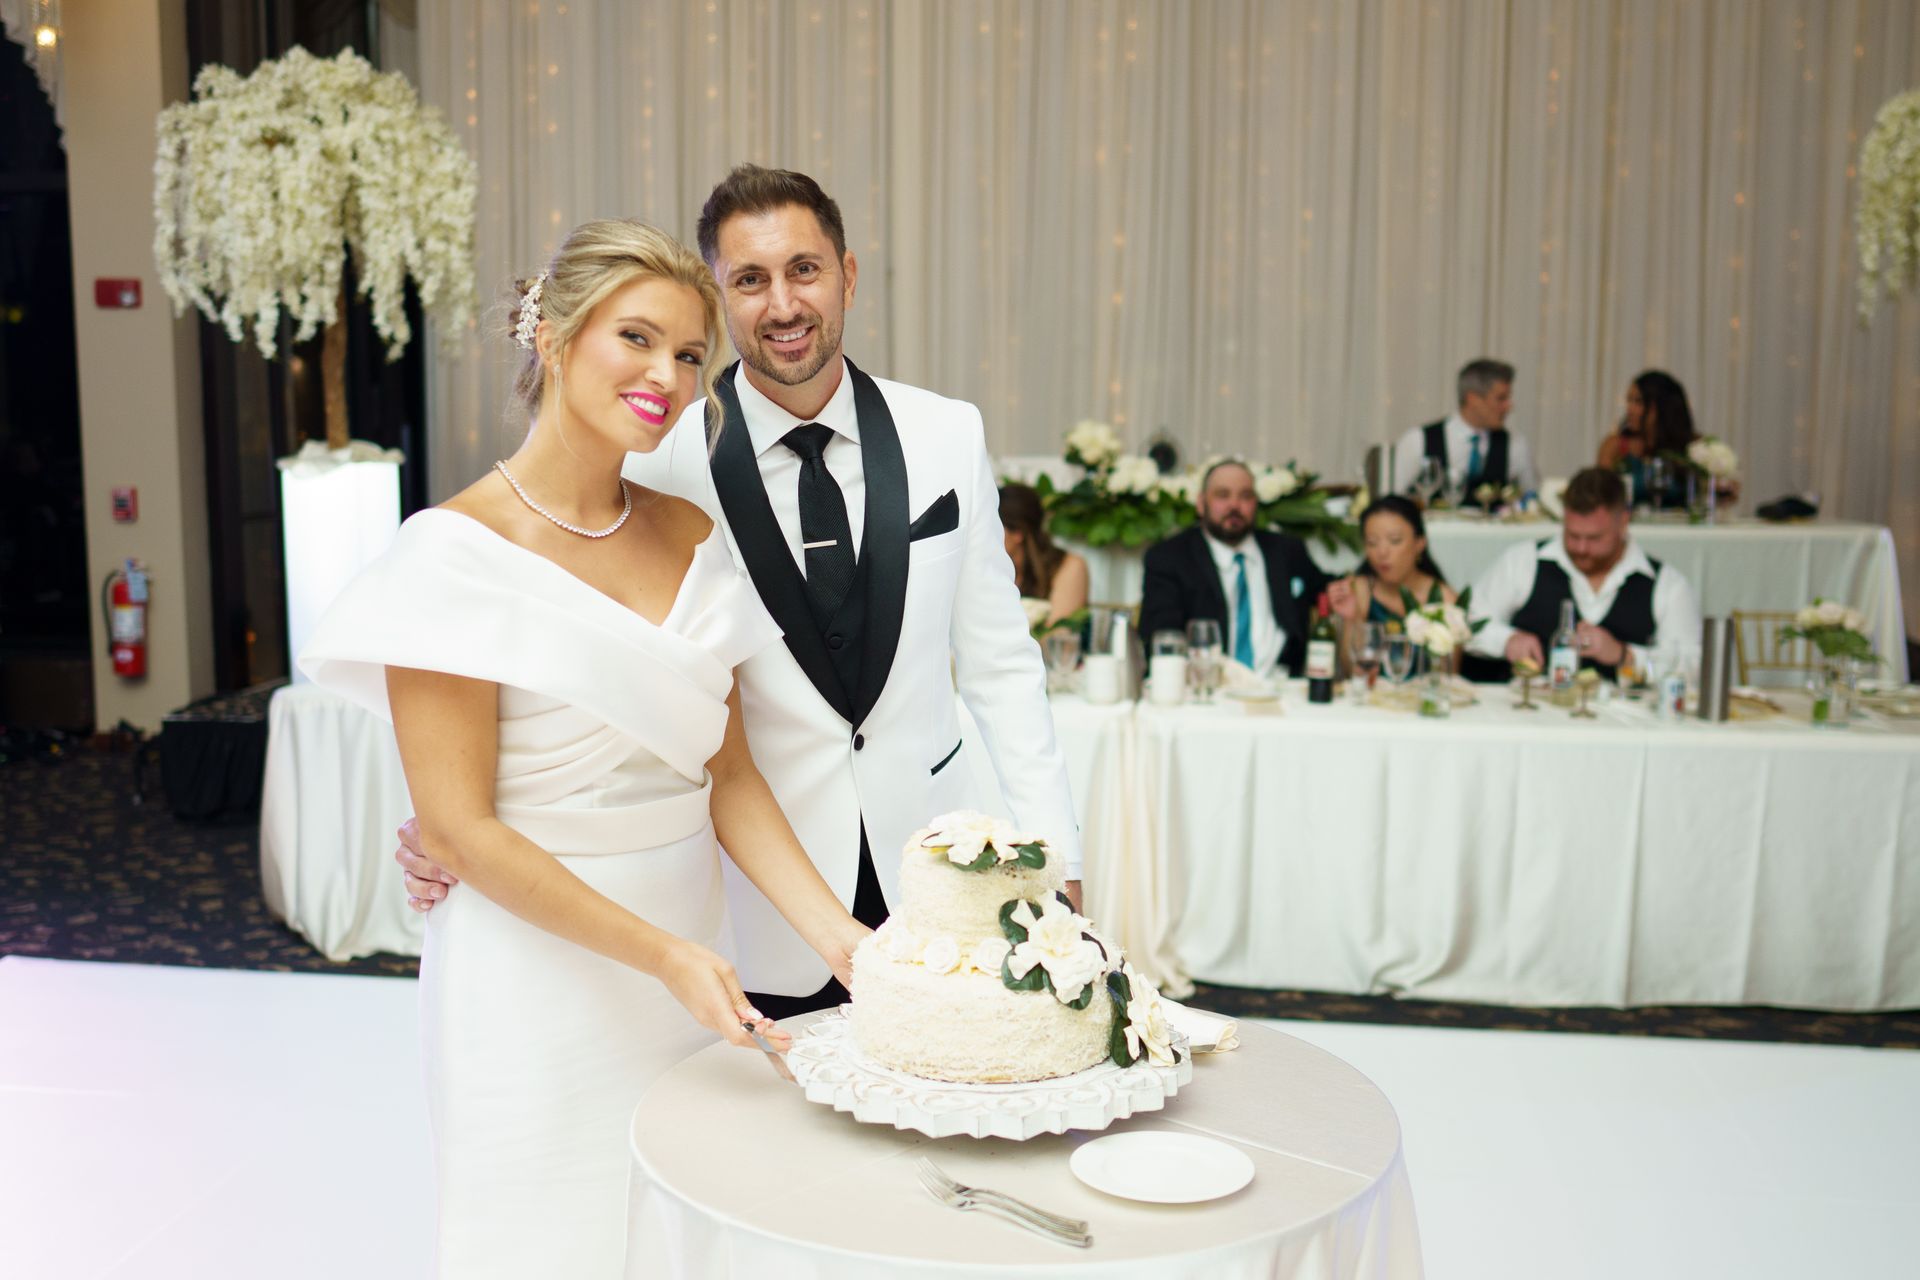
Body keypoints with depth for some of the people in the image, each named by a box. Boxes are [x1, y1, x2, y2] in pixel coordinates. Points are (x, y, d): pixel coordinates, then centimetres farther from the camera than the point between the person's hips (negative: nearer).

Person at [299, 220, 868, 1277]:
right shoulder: (458, 551, -13)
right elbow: (458, 828, -15)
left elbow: (727, 771, 5)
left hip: (689, 952, 5)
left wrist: (835, 933, -7)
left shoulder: (688, 535, 5)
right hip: (538, 970, -5)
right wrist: (662, 954, -19)